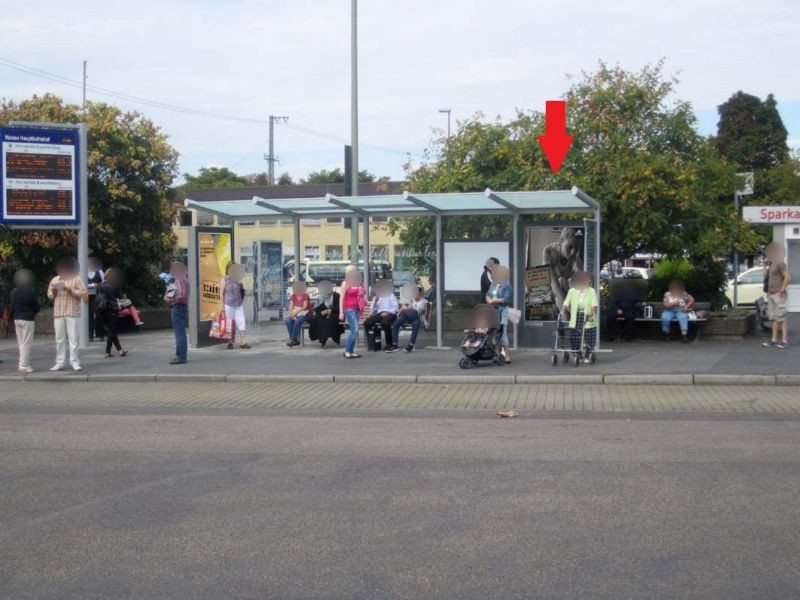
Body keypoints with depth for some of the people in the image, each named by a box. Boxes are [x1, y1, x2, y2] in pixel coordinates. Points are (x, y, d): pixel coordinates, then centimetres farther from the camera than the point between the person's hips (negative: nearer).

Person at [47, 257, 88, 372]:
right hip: (58, 313, 4)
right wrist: (53, 292, -5)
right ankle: (60, 363, 7)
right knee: (59, 338, 4)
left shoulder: (76, 279, 1)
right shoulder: (54, 280, 15)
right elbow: (49, 294, 17)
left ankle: (75, 362, -2)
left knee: (73, 338, -5)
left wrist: (71, 290, -17)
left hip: (72, 313, -4)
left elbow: (84, 292, -5)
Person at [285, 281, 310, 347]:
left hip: (303, 314, -4)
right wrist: (291, 313, -18)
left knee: (297, 321, -36)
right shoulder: (293, 296, 10)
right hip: (294, 314, 4)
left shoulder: (305, 296, -4)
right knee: (287, 321, -27)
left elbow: (305, 307, -15)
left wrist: (296, 312, -28)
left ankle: (292, 339, -29)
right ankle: (296, 340, -26)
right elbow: (290, 307, 3)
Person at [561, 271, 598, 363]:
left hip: (587, 318, -2)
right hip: (575, 317, 2)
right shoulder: (572, 291, 7)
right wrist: (562, 311, -9)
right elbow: (566, 303, 7)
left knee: (589, 339, 0)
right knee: (574, 337, 0)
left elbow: (594, 305, -7)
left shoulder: (591, 291, 1)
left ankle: (587, 356, 14)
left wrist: (591, 313, -22)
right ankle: (578, 355, 14)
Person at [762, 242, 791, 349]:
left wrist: (782, 290, -18)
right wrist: (765, 267, 15)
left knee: (782, 318, -9)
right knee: (774, 318, 9)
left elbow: (788, 278, -18)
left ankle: (785, 341, -10)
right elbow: (766, 277, 22)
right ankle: (774, 340, 12)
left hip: (778, 294, -9)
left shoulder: (780, 264, -11)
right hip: (771, 294, 9)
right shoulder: (771, 265, 16)